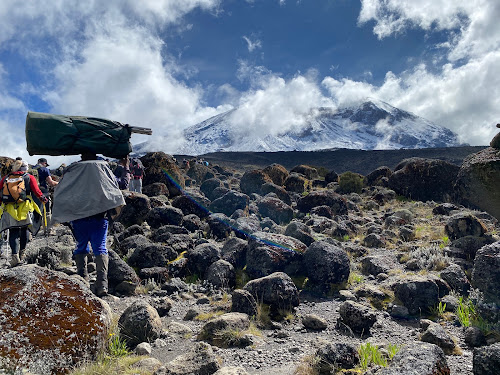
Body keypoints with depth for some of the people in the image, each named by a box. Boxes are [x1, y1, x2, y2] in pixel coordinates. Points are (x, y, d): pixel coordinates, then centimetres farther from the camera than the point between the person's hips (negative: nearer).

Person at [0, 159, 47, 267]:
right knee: (25, 229, 18)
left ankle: (15, 254, -12)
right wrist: (43, 199, 11)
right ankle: (22, 252, 17)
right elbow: (37, 191, -4)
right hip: (25, 208, -1)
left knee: (13, 232, 4)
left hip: (9, 209, 2)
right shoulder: (29, 177, 5)